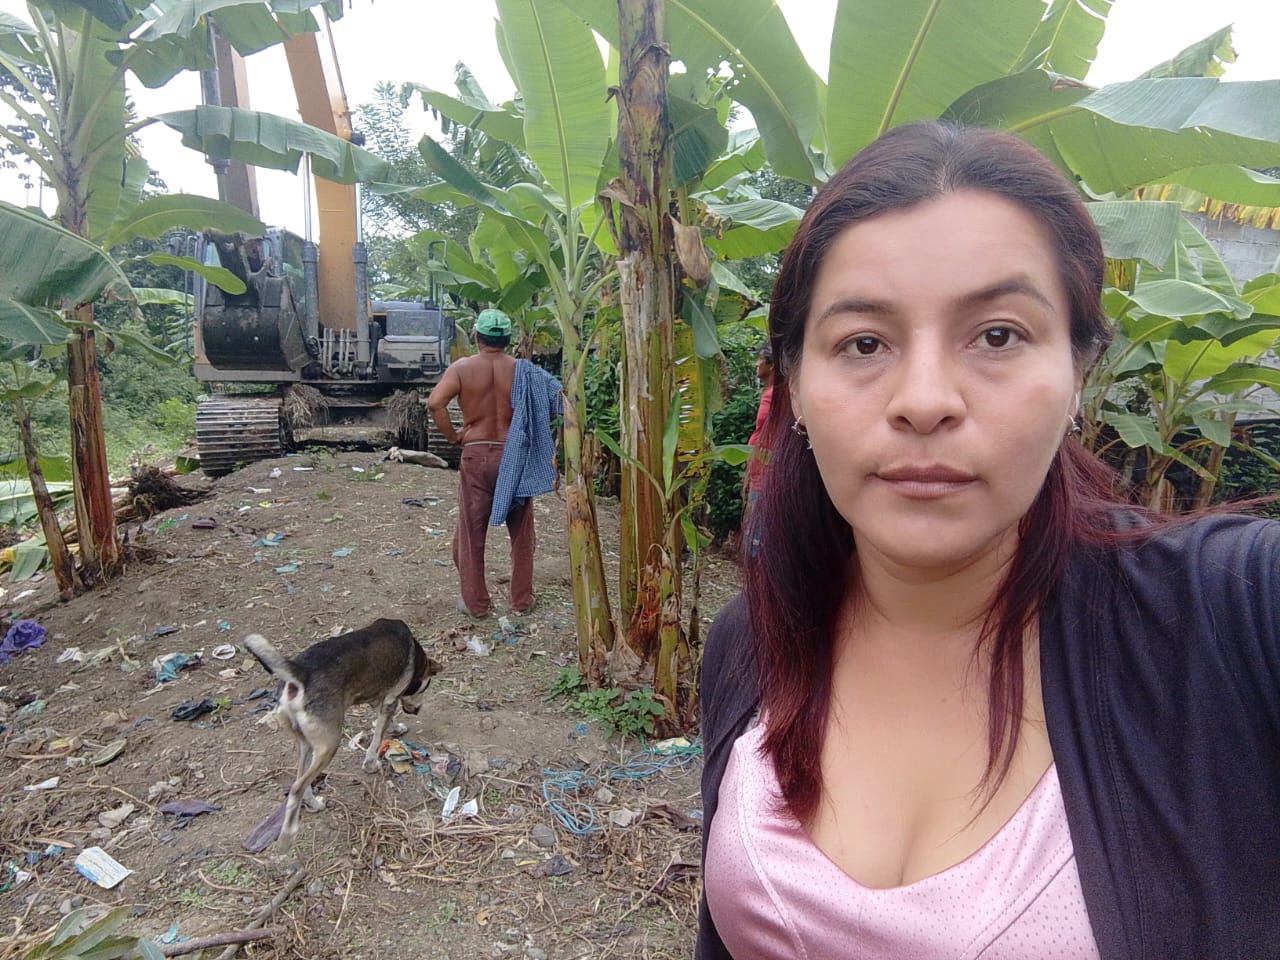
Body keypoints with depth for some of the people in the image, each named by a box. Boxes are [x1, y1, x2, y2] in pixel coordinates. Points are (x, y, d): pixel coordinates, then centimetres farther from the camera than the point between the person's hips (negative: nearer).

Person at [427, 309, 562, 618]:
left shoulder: (462, 367, -5)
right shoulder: (523, 371, -2)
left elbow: (434, 403, -18)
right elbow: (558, 399, -6)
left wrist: (452, 435, -5)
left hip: (476, 456, 0)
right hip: (514, 457, 1)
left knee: (471, 532, 11)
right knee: (521, 532, 12)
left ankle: (474, 602, 18)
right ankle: (521, 600, 20)